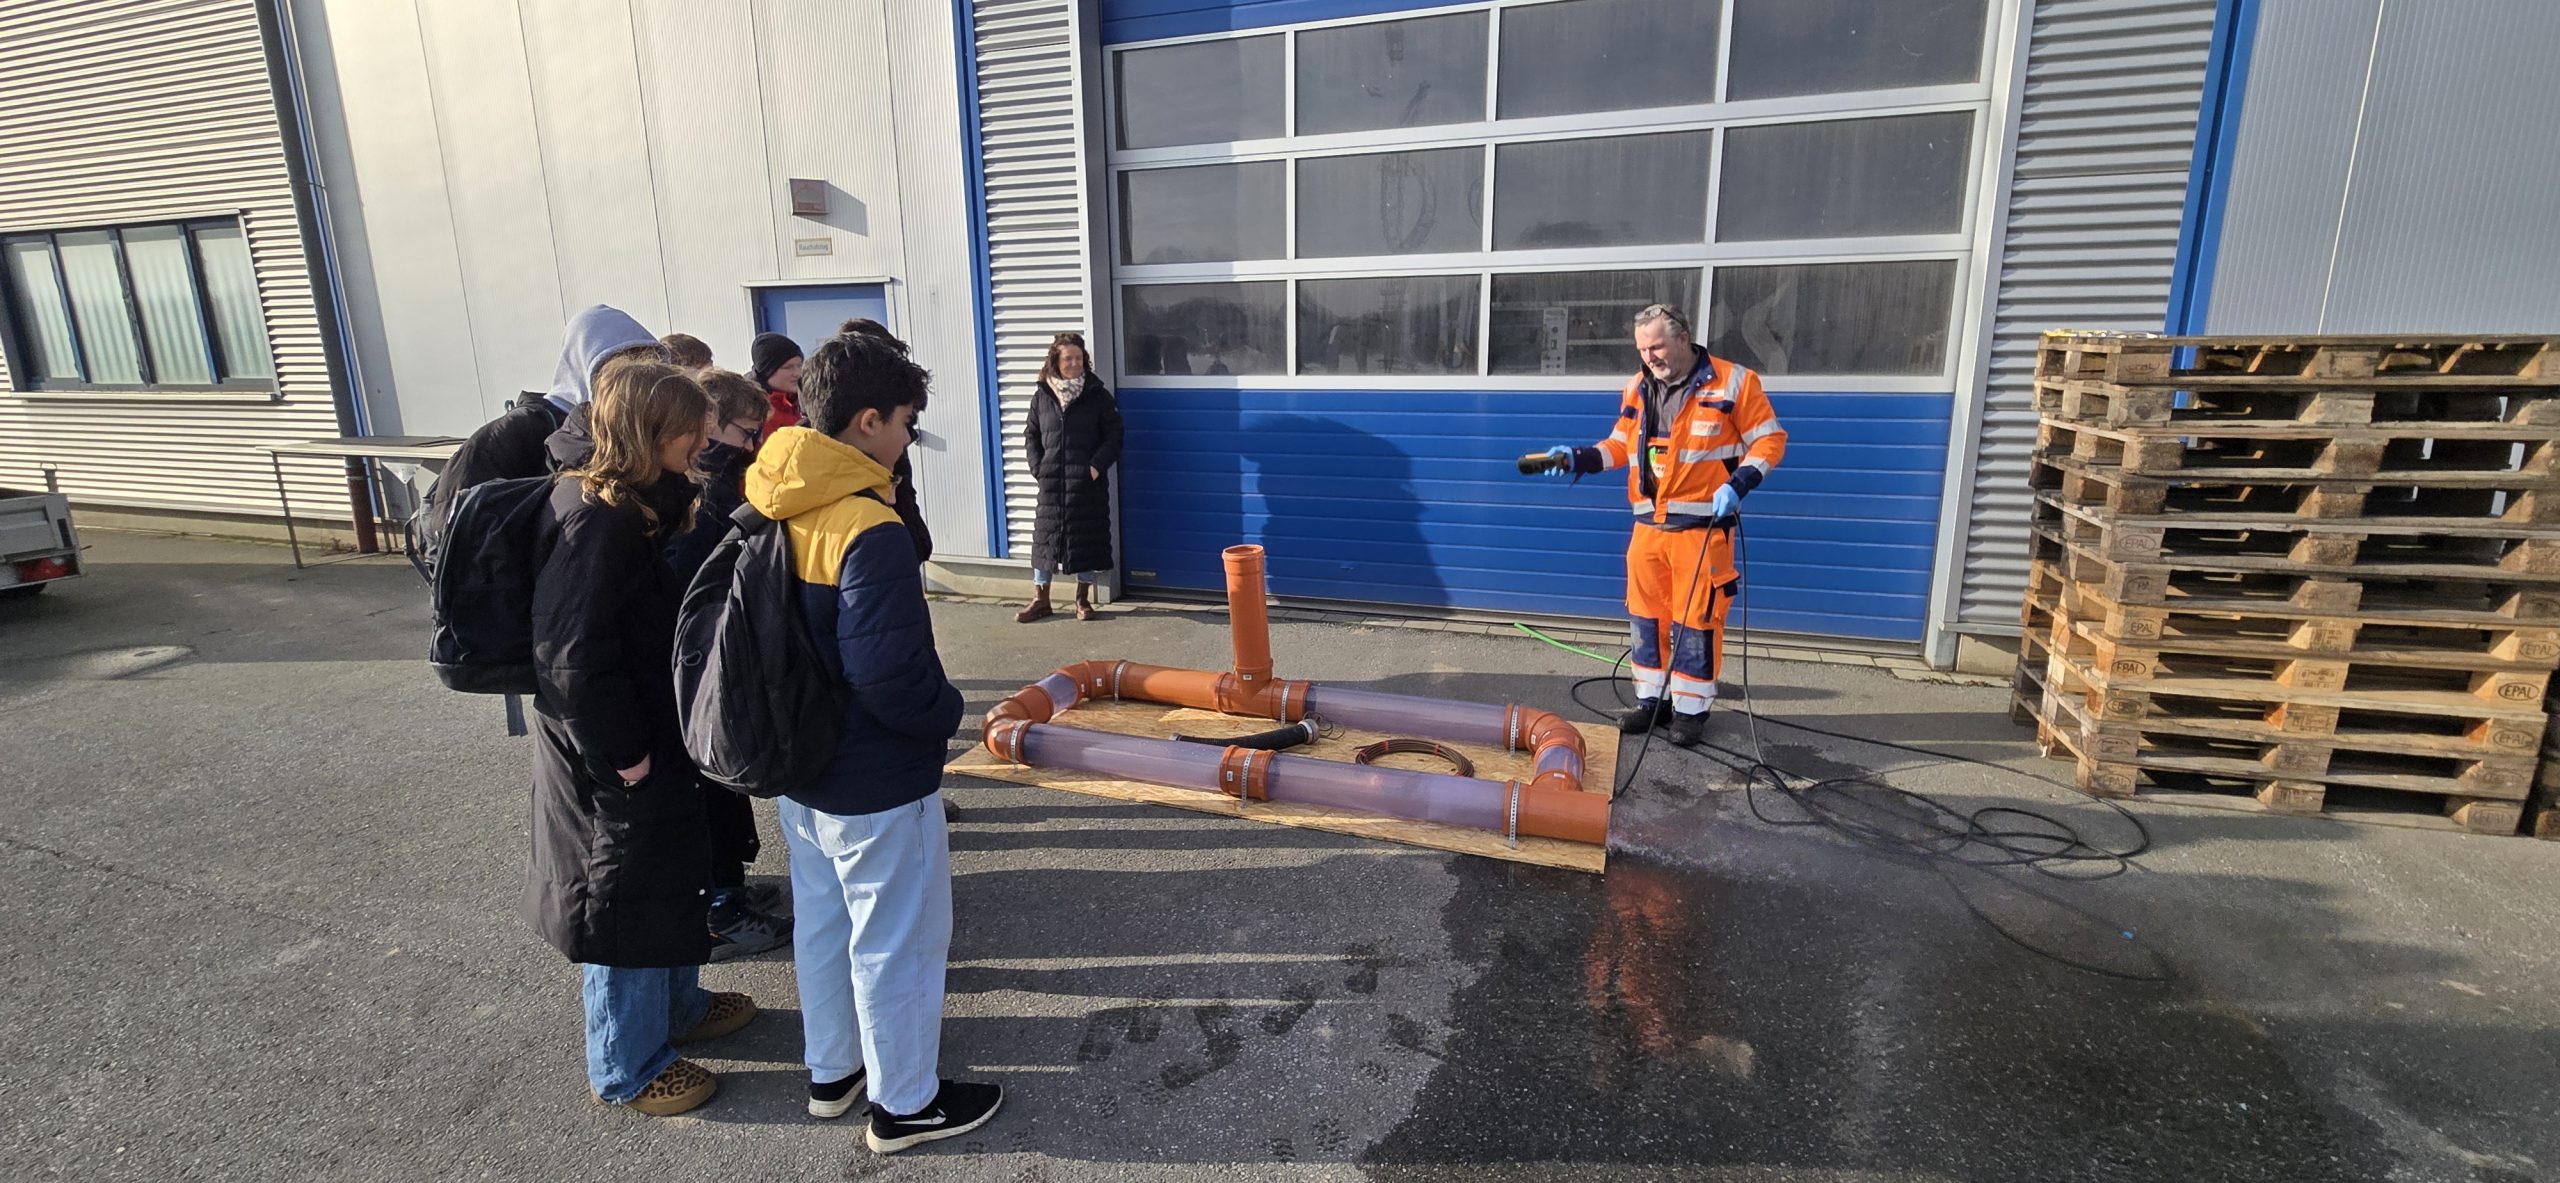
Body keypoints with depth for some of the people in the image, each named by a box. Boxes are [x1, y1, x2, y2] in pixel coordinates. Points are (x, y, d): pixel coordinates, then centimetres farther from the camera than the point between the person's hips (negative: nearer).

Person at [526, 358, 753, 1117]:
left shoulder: (647, 505, 5)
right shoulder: (596, 520, -24)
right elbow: (574, 654, -26)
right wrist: (622, 753, -19)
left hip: (659, 732, 9)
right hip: (616, 752, -9)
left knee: (672, 878, 23)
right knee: (628, 897, 7)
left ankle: (677, 1005, 44)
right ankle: (626, 1069, 26)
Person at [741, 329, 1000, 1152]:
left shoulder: (768, 509, -1)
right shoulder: (869, 530, -28)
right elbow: (891, 676, -31)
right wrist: (947, 713, -12)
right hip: (877, 784, -8)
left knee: (822, 923, 23)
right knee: (897, 942, 10)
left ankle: (832, 1070, 43)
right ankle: (905, 1103, 28)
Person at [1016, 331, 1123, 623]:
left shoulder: (1098, 396, -2)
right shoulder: (1042, 396, 5)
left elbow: (1113, 437, -1)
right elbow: (1032, 437, 12)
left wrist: (1097, 467, -12)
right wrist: (1038, 467, -1)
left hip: (1088, 482, -2)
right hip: (1052, 483, 2)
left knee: (1087, 539, 5)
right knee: (1045, 537, 6)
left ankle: (1083, 599, 18)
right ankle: (1040, 599, 17)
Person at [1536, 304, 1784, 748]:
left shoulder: (1733, 382, -7)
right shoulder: (1637, 389, 9)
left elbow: (1769, 440, -3)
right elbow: (1620, 446, 15)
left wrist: (1737, 484, -16)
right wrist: (1577, 458, -1)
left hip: (1702, 526, -5)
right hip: (1648, 525, 5)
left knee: (1696, 619, 1)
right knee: (1645, 615, 11)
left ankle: (1691, 709, 14)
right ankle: (1650, 699, 24)